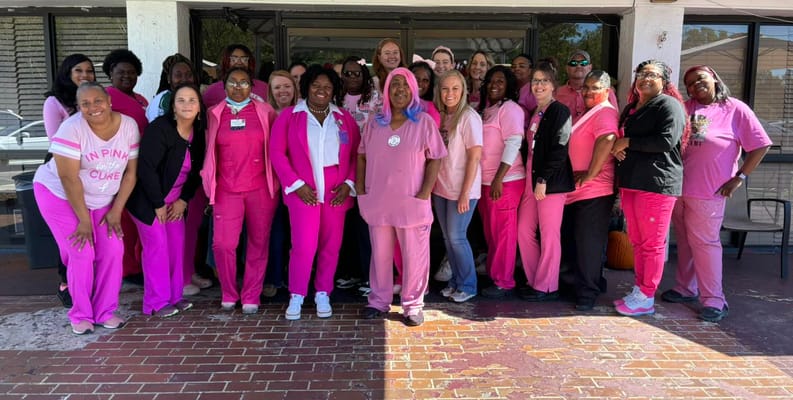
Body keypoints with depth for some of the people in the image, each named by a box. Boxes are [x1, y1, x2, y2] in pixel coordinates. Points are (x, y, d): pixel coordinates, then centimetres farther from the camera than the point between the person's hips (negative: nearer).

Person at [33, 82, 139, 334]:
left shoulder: (128, 126, -11)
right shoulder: (72, 128, -23)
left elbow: (131, 172, -6)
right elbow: (69, 178, -22)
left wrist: (116, 211, -8)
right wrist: (83, 219, -19)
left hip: (102, 201, 4)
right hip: (59, 195, -4)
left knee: (113, 251, -7)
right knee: (82, 253, -12)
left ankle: (106, 311, 9)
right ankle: (81, 314, 7)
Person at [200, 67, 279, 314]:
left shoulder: (265, 112, 6)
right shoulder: (215, 114, 9)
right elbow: (209, 152, 14)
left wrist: (275, 182, 5)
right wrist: (209, 186, 11)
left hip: (260, 188, 0)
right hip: (227, 189, 0)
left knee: (258, 243, 4)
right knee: (223, 243, -7)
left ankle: (251, 297, 17)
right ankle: (229, 294, 14)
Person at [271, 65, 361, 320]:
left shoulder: (344, 119, 10)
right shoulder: (289, 116, 4)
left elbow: (357, 154, 9)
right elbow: (277, 152, -1)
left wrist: (349, 183, -4)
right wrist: (296, 184, -10)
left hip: (336, 193, 3)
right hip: (303, 192, -2)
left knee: (331, 246, 6)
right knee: (303, 246, -7)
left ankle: (323, 294, 23)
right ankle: (296, 296, 12)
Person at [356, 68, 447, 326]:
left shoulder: (424, 122, -1)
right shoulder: (375, 123, 8)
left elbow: (435, 159, -4)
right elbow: (362, 155, 13)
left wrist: (425, 193, -12)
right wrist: (360, 186, 3)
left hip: (411, 202, -3)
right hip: (378, 200, 3)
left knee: (414, 255, 3)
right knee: (380, 254, 13)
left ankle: (413, 305, 17)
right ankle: (379, 301, 27)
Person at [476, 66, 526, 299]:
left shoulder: (510, 108, -8)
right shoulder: (484, 109, 16)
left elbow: (513, 144, -17)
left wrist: (499, 178, -22)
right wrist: (489, 180, 13)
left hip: (505, 181, -8)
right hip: (485, 180, 8)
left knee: (503, 232, -1)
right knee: (490, 231, 14)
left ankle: (504, 282, 9)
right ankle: (493, 274, 25)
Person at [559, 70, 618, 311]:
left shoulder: (605, 112, -11)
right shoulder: (588, 113, 21)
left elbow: (606, 140, -29)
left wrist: (591, 174, -25)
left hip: (594, 191, -10)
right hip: (576, 191, 10)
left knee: (588, 243, -4)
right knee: (571, 240, 17)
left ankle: (588, 293, 7)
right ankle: (575, 283, 31)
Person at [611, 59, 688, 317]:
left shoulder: (668, 105, -4)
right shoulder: (630, 109, 20)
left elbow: (667, 140, -17)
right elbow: (621, 138, 28)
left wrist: (628, 143, -11)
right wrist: (616, 149, 4)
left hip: (656, 183, -8)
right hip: (630, 182, 8)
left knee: (652, 243, -2)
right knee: (637, 241, 12)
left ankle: (646, 298, 6)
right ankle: (638, 290, 21)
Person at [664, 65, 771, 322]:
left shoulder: (735, 109, -3)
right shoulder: (686, 108, 8)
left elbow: (760, 146, -3)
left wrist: (739, 177, -7)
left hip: (708, 191, -4)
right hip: (678, 187, 5)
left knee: (704, 243, -1)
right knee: (685, 242, 14)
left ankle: (714, 301, 9)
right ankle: (685, 288, 29)